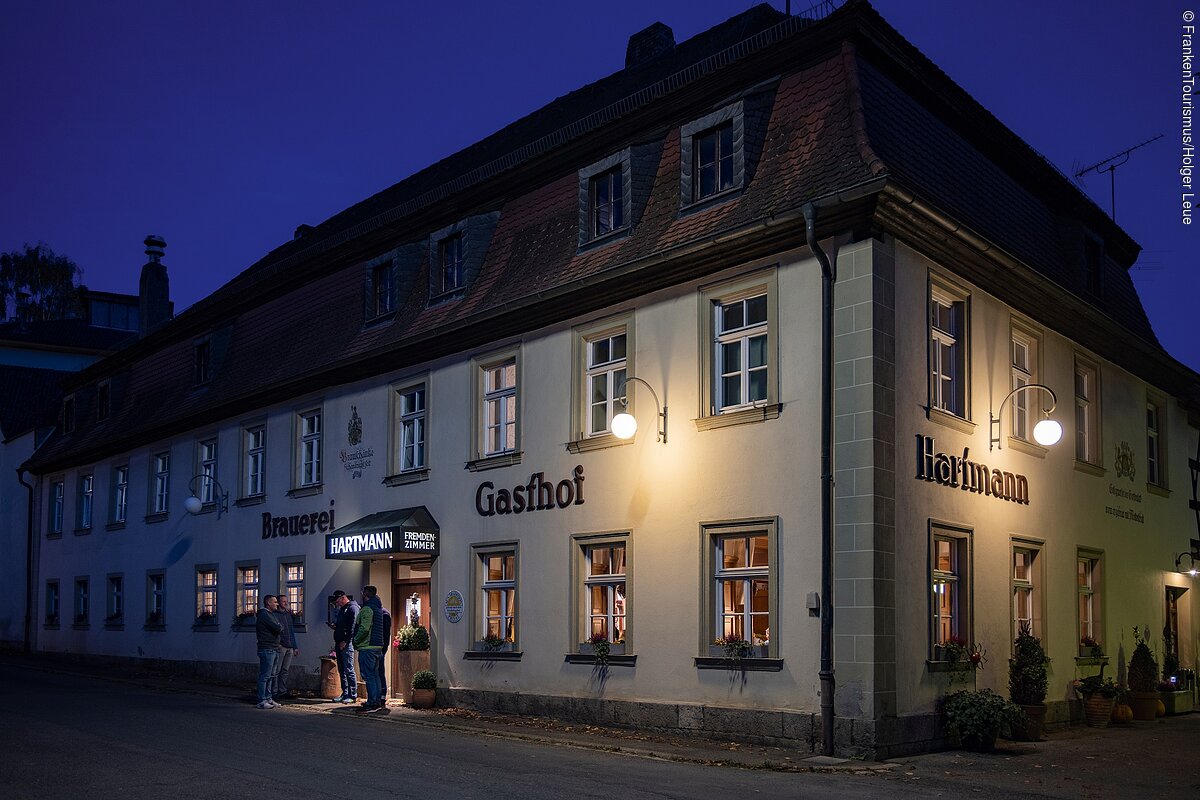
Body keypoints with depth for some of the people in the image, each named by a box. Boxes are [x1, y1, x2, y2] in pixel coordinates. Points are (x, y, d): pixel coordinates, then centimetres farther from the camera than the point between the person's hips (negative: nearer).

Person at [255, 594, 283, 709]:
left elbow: (278, 628, 19)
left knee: (269, 676, 12)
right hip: (267, 649, -10)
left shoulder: (271, 614, 21)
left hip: (274, 649, 10)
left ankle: (268, 698, 17)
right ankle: (261, 701, -6)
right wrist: (281, 626, 1)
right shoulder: (264, 614, -12)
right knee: (264, 676, -8)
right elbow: (278, 628, -19)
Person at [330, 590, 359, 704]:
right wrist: (335, 626, 7)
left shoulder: (352, 608, -9)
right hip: (339, 643, 10)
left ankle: (353, 695, -4)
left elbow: (352, 628, -16)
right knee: (342, 670, 11)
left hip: (346, 644, -10)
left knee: (349, 670, -8)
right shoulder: (342, 609, 20)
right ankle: (345, 694, 16)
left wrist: (345, 642, -19)